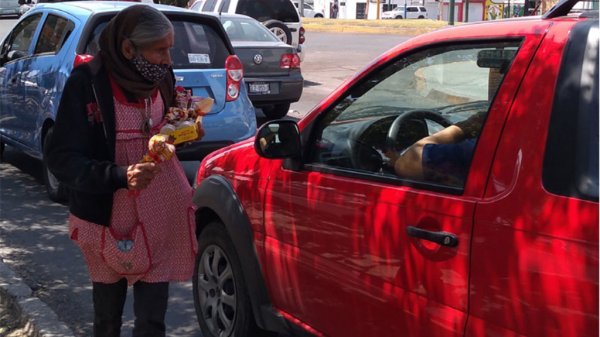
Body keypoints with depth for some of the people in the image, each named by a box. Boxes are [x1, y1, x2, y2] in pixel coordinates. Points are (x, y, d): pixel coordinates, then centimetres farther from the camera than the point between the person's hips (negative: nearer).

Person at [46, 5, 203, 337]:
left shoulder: (162, 76, -3)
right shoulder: (87, 83, -19)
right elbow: (61, 159, -18)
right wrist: (119, 175, -32)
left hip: (159, 217, 3)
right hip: (108, 220, -3)